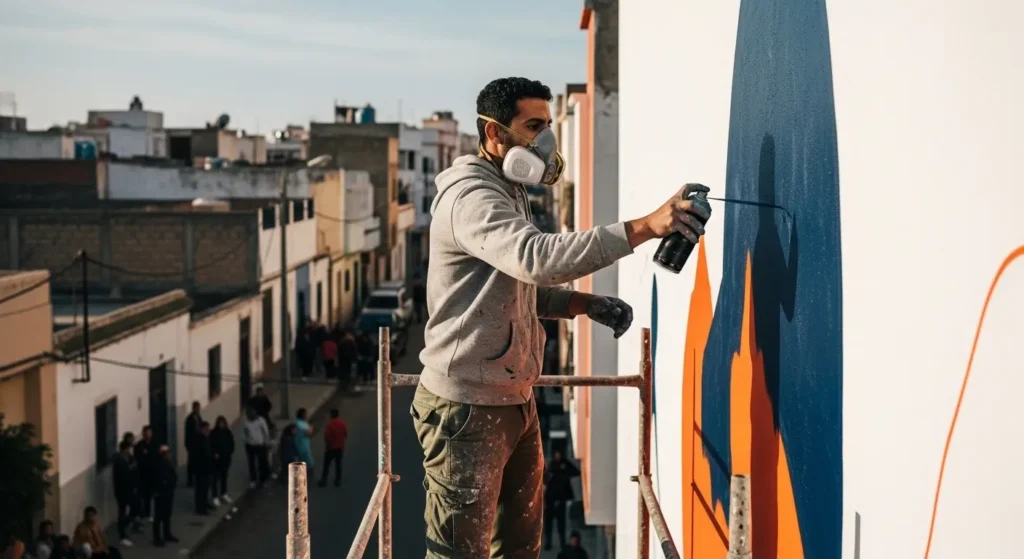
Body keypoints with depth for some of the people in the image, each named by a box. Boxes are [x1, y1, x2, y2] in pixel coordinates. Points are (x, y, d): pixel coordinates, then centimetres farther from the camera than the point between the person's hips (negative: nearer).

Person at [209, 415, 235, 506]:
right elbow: (210, 445, -11)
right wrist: (214, 453, -20)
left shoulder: (228, 432, 1)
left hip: (226, 458, 4)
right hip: (216, 458, -4)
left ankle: (224, 494, 32)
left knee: (224, 476, 17)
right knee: (216, 477, -3)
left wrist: (229, 452, -6)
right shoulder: (213, 433, -10)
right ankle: (215, 497, 0)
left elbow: (231, 443, 6)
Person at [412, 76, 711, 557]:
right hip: (467, 408, -10)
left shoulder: (508, 192, 15)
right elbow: (537, 257, -37)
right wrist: (645, 226, -41)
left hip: (515, 401, 10)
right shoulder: (470, 195, -19)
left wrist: (586, 305, 3)